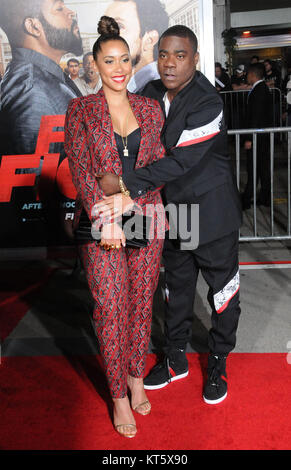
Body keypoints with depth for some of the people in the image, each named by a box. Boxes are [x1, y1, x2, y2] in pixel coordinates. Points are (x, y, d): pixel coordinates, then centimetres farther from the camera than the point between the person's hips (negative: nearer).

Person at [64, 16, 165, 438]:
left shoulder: (150, 108, 8)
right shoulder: (81, 110, -1)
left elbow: (161, 164, 6)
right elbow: (80, 168, -7)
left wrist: (129, 193, -11)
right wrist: (105, 217, -18)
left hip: (147, 218, 3)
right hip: (101, 224, -2)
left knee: (142, 302, 11)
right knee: (111, 310, 2)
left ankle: (137, 379, 32)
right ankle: (119, 396, 18)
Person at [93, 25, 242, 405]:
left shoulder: (208, 103, -22)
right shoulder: (152, 94, 0)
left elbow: (180, 162, -30)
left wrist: (125, 185, -31)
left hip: (212, 214, -6)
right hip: (172, 211, 6)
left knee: (222, 291, 9)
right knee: (176, 288, 18)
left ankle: (218, 365, 31)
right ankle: (176, 359, 37)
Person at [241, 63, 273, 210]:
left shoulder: (258, 91, -18)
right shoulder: (264, 88, 13)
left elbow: (256, 116, -22)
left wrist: (249, 138, -22)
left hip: (258, 136, -10)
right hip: (264, 136, 10)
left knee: (253, 169, -5)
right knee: (263, 167, 13)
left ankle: (246, 199, 1)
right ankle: (265, 198, 21)